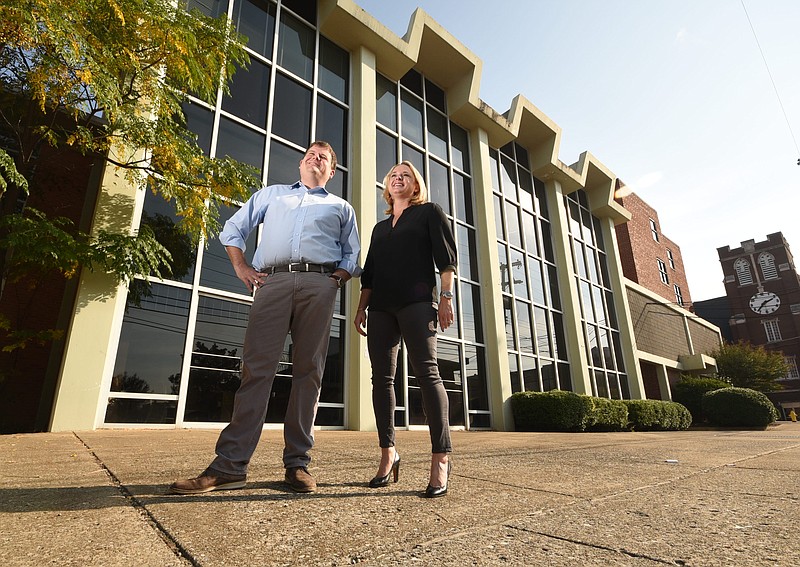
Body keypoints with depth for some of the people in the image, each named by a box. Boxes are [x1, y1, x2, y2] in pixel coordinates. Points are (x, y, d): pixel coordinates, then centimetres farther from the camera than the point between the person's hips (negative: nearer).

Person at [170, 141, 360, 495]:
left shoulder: (341, 207, 27)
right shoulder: (271, 194, 29)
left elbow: (352, 255, 21)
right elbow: (233, 229, 26)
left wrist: (337, 278, 1)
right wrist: (242, 268, 11)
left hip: (319, 285, 0)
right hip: (273, 282, 0)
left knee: (308, 372, -4)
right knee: (257, 368, -8)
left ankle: (297, 463, 1)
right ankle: (230, 465, -6)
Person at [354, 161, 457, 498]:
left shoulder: (429, 212, 14)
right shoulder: (380, 228, 27)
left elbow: (446, 257, 2)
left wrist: (446, 296, -11)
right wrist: (361, 307, 13)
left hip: (417, 301, -5)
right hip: (381, 306, 6)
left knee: (426, 372, -14)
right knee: (382, 378, 0)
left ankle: (441, 458, -13)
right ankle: (387, 454, 8)